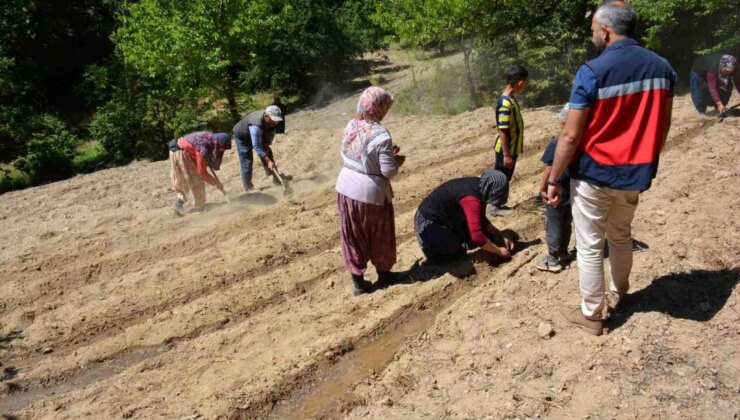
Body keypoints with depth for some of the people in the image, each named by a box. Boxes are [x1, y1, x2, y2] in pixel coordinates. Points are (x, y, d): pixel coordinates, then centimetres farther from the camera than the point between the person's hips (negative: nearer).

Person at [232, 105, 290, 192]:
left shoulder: (272, 121, -24)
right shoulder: (256, 125, -46)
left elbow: (270, 134, -4)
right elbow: (257, 146, -43)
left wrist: (267, 146, -11)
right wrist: (268, 161, -44)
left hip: (259, 135, 7)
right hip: (242, 136, -7)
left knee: (268, 153, 5)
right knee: (246, 161, -8)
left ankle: (276, 178, 14)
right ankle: (248, 187, 2)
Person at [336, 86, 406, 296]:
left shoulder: (351, 126, 0)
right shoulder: (380, 134, -22)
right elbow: (388, 171, -21)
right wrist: (398, 160, 2)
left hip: (346, 187, 6)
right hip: (370, 192, -6)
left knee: (353, 236, 16)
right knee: (380, 236, 17)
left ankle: (358, 280, 25)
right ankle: (384, 273, 35)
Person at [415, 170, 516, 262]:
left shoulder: (478, 186, -5)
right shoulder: (471, 199, -33)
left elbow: (481, 219, 10)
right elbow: (477, 236, -39)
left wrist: (501, 237, 2)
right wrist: (499, 251, -25)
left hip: (444, 217, 9)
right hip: (429, 223, -9)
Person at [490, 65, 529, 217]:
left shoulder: (511, 99, 6)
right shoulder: (505, 103, -24)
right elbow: (502, 131, -24)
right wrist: (506, 154, -22)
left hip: (512, 148, 9)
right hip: (506, 150, -9)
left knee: (505, 178, 18)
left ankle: (499, 204, 30)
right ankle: (496, 206, 16)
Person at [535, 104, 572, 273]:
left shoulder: (556, 143, -20)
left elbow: (549, 169, -18)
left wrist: (542, 189, -8)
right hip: (575, 191, 6)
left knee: (553, 225, 6)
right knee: (566, 224, 21)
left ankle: (553, 259, 13)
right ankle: (563, 253, 34)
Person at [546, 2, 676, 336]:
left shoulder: (592, 72, -18)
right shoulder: (662, 67, 1)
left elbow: (570, 136, -18)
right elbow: (662, 126, 10)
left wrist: (554, 179, -8)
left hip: (593, 175, -6)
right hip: (634, 175, 6)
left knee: (589, 247, 7)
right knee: (621, 237, 25)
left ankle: (590, 315, 18)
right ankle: (618, 294, 41)